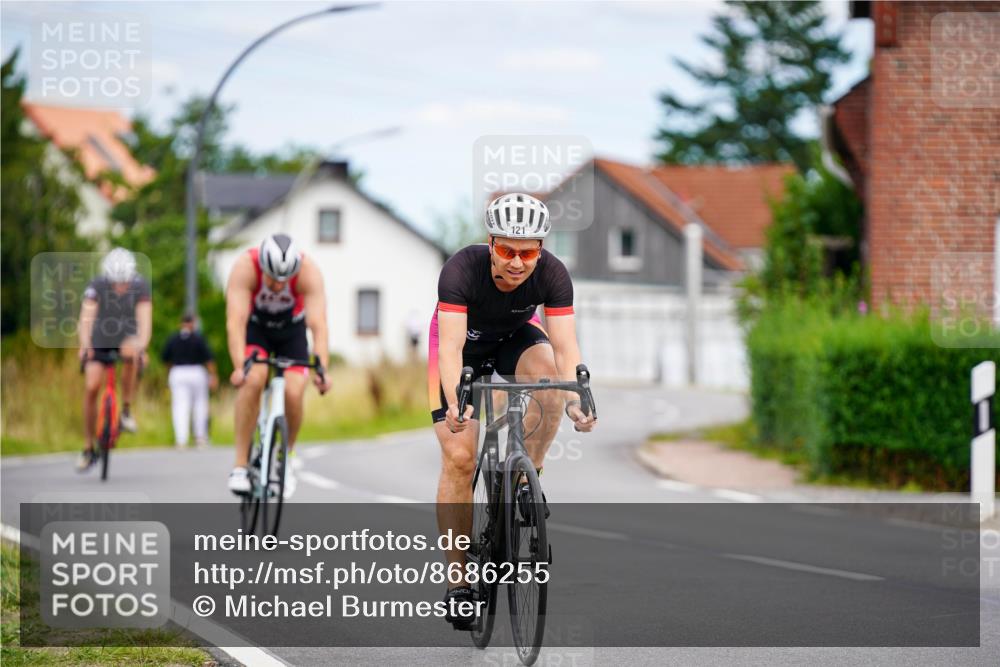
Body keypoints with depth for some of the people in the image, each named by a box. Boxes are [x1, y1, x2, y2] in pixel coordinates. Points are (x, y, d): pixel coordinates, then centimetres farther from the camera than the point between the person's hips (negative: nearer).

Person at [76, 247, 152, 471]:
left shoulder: (141, 286, -19)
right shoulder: (97, 285, -21)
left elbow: (145, 319, -27)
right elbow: (86, 318, -30)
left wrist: (142, 344, -46)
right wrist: (85, 345, -47)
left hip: (127, 338, 0)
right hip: (100, 340, 0)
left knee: (130, 352, -36)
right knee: (91, 388, -14)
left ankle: (126, 410, -20)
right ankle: (89, 449, 1)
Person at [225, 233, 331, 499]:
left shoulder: (308, 271, -32)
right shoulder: (245, 267, -34)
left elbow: (318, 325, -38)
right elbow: (235, 322, -41)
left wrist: (322, 369, -52)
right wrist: (239, 366, -55)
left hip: (291, 329, 1)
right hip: (255, 325, -1)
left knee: (293, 393, -18)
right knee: (253, 379, -28)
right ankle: (240, 466, -21)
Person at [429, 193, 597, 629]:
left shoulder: (552, 274, -29)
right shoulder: (462, 268, -35)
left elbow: (565, 347, -34)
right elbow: (451, 347, -43)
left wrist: (577, 400, -52)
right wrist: (456, 404, -59)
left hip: (515, 336, 2)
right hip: (463, 342, -2)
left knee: (550, 378, -33)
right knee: (459, 458, -13)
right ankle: (458, 582, -5)